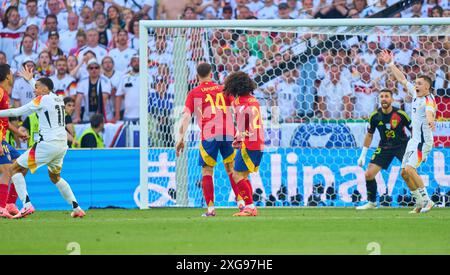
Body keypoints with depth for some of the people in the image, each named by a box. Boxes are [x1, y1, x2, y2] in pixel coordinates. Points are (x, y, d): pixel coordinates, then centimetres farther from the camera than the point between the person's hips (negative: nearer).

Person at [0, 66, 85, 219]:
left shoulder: (42, 99, -7)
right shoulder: (58, 99, 14)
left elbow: (17, 112, -7)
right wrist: (31, 80, 47)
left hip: (48, 143, -8)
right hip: (62, 145, 8)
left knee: (15, 169, 1)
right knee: (55, 176, 29)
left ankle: (27, 205, -16)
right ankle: (77, 208, 20)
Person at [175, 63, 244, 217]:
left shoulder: (194, 93, 7)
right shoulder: (222, 89, 15)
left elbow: (186, 116, -2)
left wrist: (181, 138, -4)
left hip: (209, 136, -3)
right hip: (228, 134, 3)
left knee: (207, 171, 4)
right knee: (231, 169, 16)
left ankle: (210, 208, -3)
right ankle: (240, 202, 9)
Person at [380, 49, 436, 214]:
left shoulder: (428, 100, -16)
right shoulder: (415, 94, 9)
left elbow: (429, 111, -39)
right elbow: (402, 79, 20)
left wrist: (430, 120, -61)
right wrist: (390, 64, 22)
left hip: (423, 141, -9)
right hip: (414, 140, 9)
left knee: (410, 169, -22)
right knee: (405, 173, 10)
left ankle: (426, 201, -18)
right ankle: (420, 203, 18)